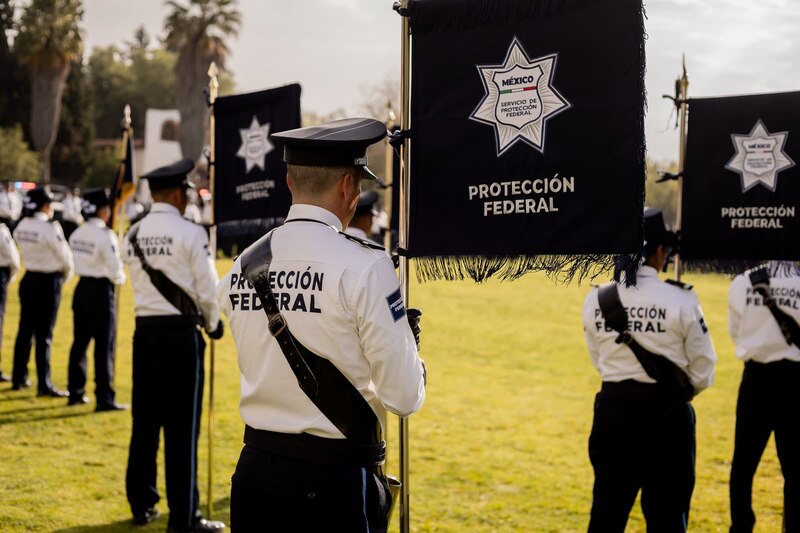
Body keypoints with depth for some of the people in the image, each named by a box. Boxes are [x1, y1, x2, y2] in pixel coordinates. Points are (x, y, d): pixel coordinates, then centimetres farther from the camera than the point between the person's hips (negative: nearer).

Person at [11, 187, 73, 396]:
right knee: (44, 335, -2)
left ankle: (19, 378, 24)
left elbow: (27, 250, 7)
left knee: (25, 330, 15)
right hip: (48, 283, -7)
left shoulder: (22, 226, 2)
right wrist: (67, 274, 10)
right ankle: (44, 385, 3)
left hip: (29, 280, 7)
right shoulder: (49, 228, -18)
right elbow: (64, 256, -12)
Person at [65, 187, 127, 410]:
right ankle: (104, 398, 0)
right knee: (104, 347, -2)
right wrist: (120, 278, 4)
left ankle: (75, 392, 22)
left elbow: (75, 263, 10)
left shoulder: (77, 233, 4)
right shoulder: (105, 235, -17)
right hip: (101, 291, -7)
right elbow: (115, 271, -18)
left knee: (79, 342, 14)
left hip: (82, 288, 7)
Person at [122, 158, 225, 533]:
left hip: (145, 330, 6)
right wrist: (213, 324, 10)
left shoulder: (134, 234, 6)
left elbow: (141, 283, 13)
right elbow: (207, 289, -9)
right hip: (181, 333, -6)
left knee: (145, 420, 13)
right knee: (182, 425, -1)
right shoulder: (189, 234, -11)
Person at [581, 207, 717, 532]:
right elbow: (703, 372, -4)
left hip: (613, 411, 3)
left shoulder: (596, 301, -2)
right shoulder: (680, 301, -11)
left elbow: (599, 361, 8)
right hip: (667, 416, -3)